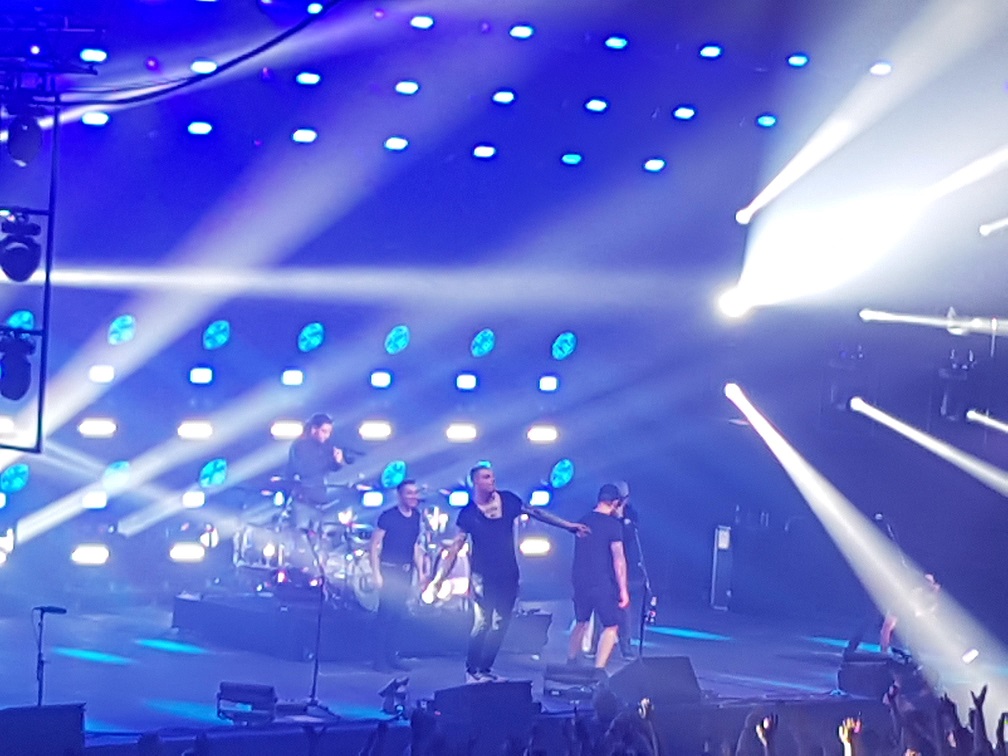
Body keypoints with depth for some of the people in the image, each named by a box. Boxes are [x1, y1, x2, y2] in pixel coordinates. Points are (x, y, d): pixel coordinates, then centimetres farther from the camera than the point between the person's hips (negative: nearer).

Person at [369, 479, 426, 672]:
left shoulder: (416, 517, 8)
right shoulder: (388, 516, -10)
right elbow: (374, 545, -10)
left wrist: (420, 571, 13)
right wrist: (376, 573, -15)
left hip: (406, 571, 6)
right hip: (389, 569, -6)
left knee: (399, 614, 7)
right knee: (386, 612, -8)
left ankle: (391, 655, 14)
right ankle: (379, 658, -4)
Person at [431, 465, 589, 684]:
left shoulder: (508, 500, 2)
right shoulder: (468, 512, -6)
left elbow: (536, 513, 12)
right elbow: (455, 547, -7)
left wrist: (568, 525, 10)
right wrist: (439, 578, -13)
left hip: (508, 575, 4)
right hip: (483, 577, -4)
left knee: (499, 625, 6)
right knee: (481, 623, -11)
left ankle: (485, 670, 15)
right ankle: (471, 671, -1)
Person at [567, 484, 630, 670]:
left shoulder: (583, 521, 9)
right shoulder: (613, 524, -11)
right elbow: (618, 558, -14)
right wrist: (623, 589, -13)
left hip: (580, 581, 7)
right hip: (603, 583, -6)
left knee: (581, 622, 22)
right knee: (611, 626, 2)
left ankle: (570, 664, 27)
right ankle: (598, 670, -7)